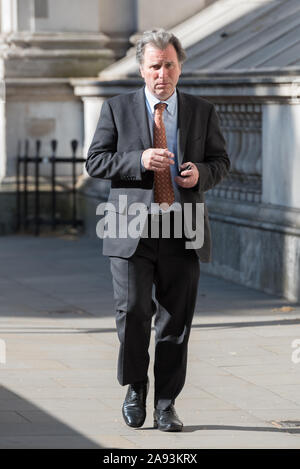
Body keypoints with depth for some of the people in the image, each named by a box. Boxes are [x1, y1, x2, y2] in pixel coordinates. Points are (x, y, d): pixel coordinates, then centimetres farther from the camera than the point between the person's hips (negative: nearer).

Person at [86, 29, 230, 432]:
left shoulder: (202, 111, 11)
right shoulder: (117, 109, 7)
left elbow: (221, 161, 15)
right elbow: (95, 161, 2)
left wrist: (201, 173, -8)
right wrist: (139, 160, -14)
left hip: (183, 231, 2)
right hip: (133, 230, -1)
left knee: (176, 321, 2)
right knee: (133, 310, -11)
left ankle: (167, 405, 11)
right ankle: (136, 387, 12)